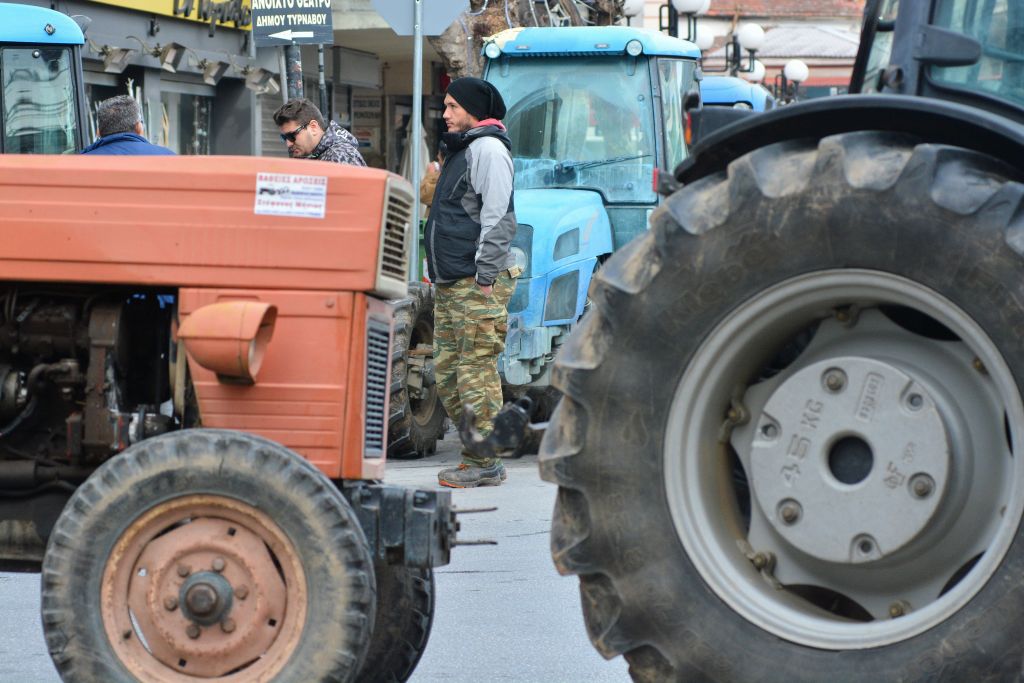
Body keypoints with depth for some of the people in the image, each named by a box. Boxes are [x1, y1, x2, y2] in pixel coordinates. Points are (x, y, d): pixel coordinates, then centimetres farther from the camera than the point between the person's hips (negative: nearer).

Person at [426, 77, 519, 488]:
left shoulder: (488, 147, -9)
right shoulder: (460, 150, 21)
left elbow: (497, 218, -17)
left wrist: (486, 278, -21)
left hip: (478, 284, -10)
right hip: (449, 284, 10)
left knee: (476, 374, -8)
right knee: (446, 376, 11)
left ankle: (486, 465, -4)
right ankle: (476, 454, 17)